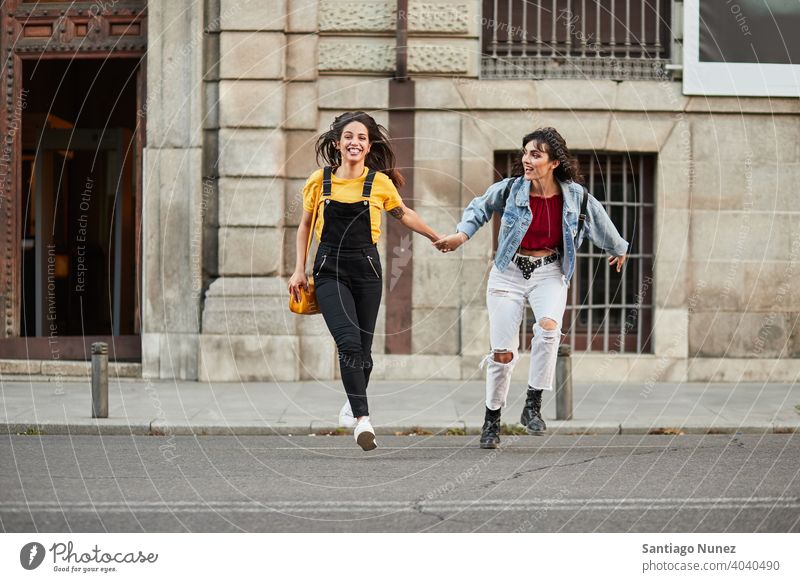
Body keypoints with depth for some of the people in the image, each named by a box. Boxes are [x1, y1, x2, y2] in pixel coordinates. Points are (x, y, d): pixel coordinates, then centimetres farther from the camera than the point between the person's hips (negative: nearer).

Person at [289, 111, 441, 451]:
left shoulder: (379, 182, 2)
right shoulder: (320, 181, 2)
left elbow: (403, 214, 20)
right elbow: (305, 225, 14)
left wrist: (437, 238, 28)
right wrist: (299, 269, 9)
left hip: (366, 269, 1)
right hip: (329, 271, -1)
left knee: (363, 348, 3)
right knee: (349, 343, -19)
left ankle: (352, 406, 30)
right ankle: (362, 419, -24)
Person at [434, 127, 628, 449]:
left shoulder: (575, 197, -7)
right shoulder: (510, 190, -9)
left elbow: (603, 227, 12)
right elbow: (480, 208, 11)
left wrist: (619, 250, 29)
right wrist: (462, 234, -5)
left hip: (549, 274, 0)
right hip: (509, 273, 0)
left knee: (548, 326, -31)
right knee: (503, 353, -3)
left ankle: (533, 406, -20)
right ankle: (492, 419, 18)